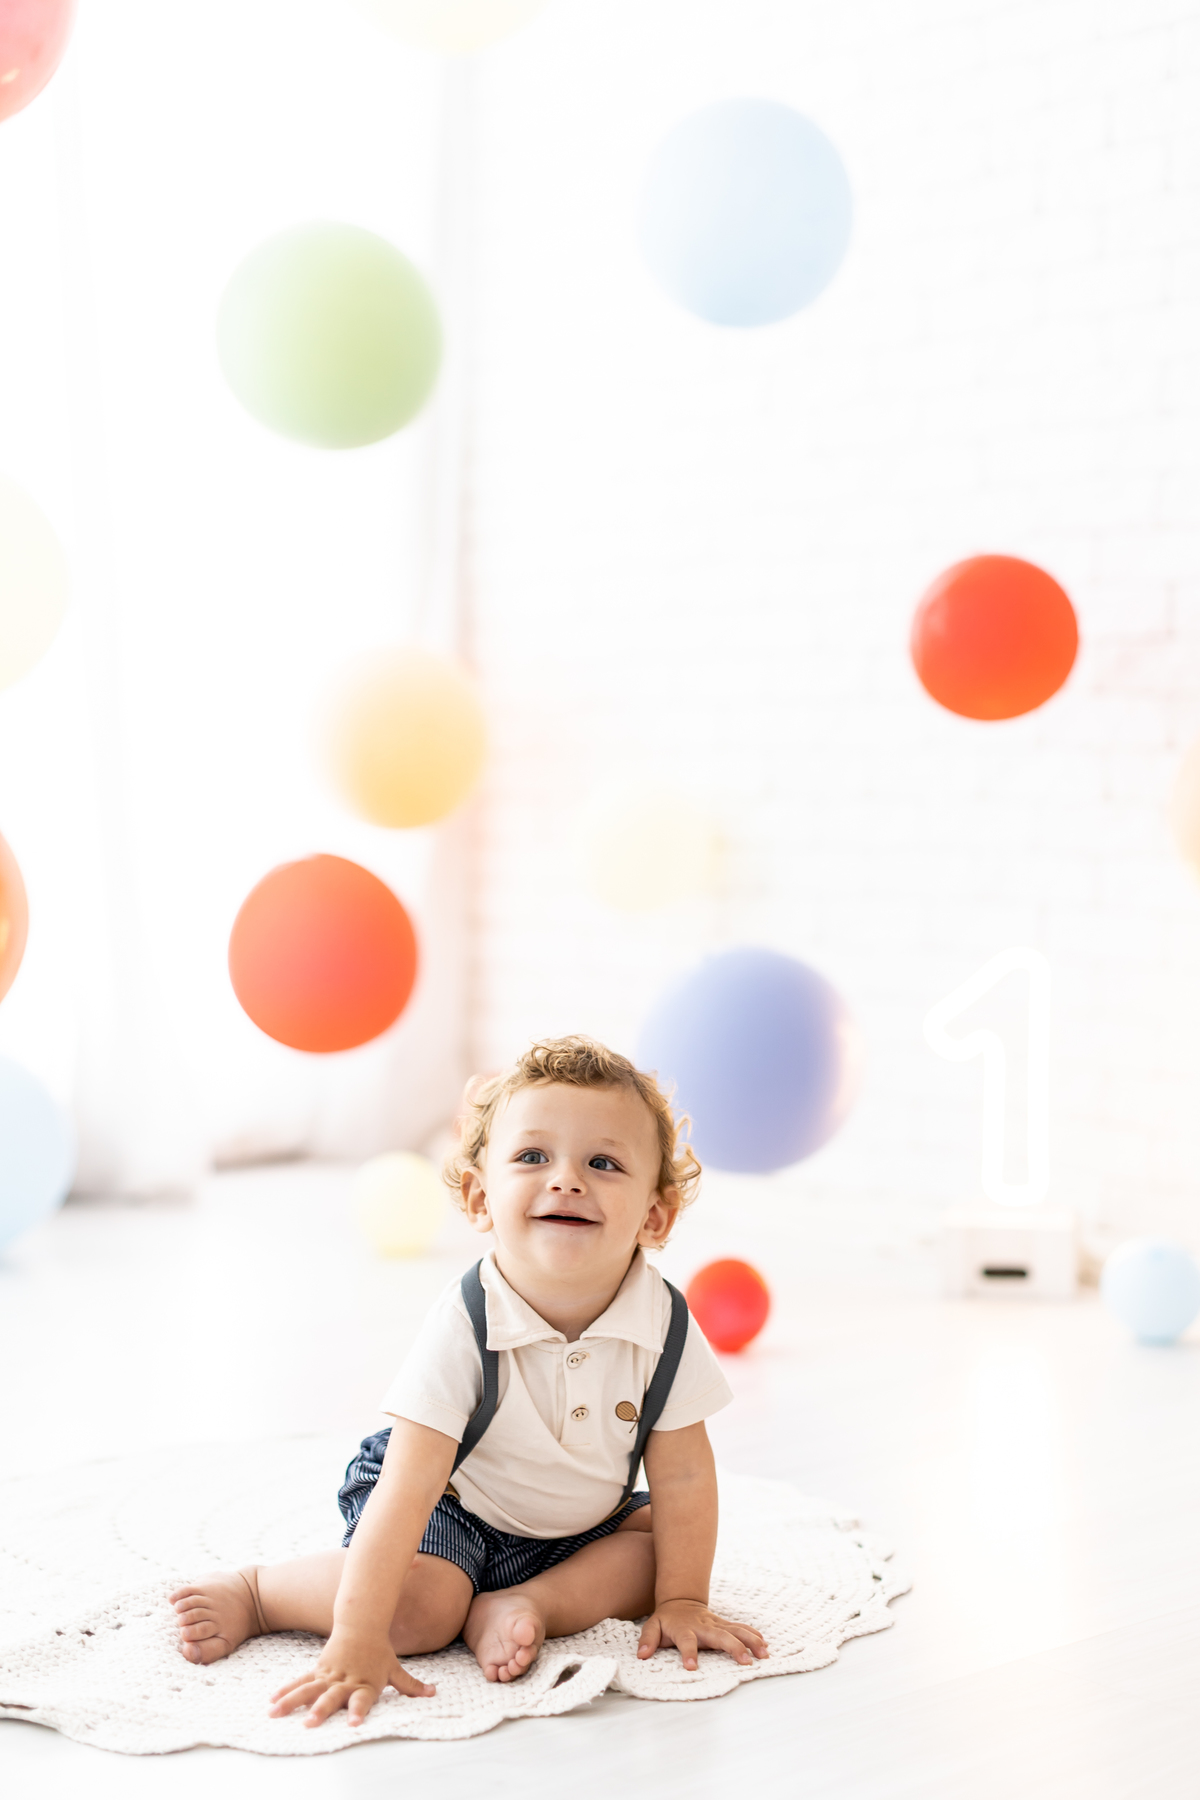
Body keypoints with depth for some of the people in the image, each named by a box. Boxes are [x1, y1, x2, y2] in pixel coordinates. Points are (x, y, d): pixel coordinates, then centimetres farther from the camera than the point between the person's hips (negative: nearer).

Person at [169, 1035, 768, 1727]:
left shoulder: (665, 1322, -23)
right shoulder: (464, 1330, -33)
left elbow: (682, 1474, -11)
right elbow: (408, 1486, -37)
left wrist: (682, 1601, -10)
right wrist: (357, 1641, -41)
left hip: (579, 1524, 5)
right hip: (456, 1510, -5)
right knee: (420, 1606, -28)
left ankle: (526, 1605, -16)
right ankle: (254, 1592, -6)